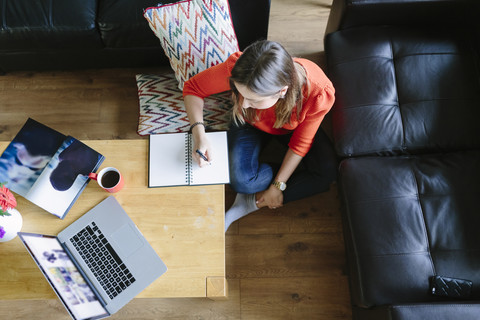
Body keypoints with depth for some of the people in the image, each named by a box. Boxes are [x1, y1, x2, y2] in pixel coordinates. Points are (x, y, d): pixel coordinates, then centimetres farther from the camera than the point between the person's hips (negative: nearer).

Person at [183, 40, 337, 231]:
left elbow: (301, 143, -21)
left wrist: (278, 186, -16)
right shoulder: (235, 70, -39)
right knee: (240, 181, -27)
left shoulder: (318, 92, -38)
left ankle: (253, 202, -10)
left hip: (291, 127, 1)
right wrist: (199, 135, -36)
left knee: (328, 171, -23)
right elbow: (193, 88, -21)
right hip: (251, 124, 0)